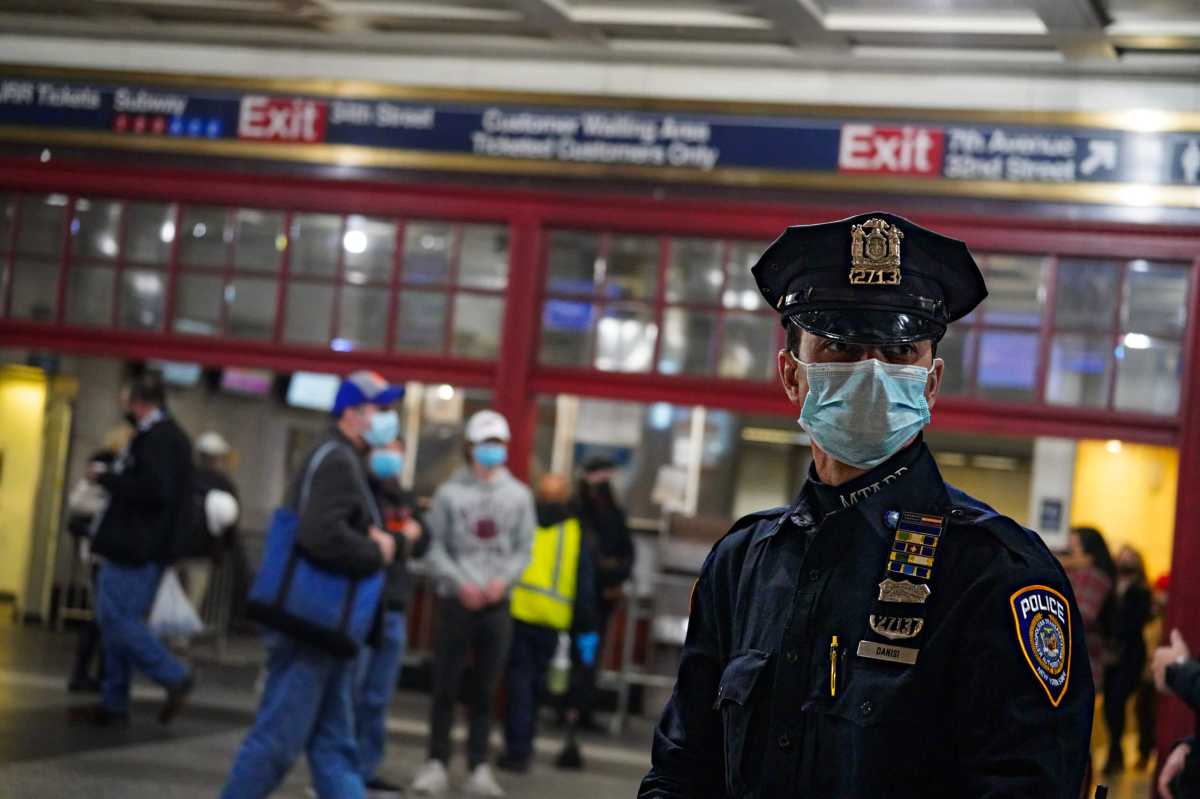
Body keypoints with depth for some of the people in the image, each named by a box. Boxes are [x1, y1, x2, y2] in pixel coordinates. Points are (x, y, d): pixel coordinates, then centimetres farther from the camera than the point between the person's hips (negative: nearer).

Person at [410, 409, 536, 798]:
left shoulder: (519, 495, 7)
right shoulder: (450, 492, 0)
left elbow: (523, 549, 5)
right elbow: (435, 548, -2)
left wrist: (503, 578, -12)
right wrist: (460, 582, -15)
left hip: (497, 604, 2)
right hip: (456, 601, -2)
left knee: (485, 691, 5)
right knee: (445, 687, 1)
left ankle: (479, 767, 10)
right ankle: (436, 763, 9)